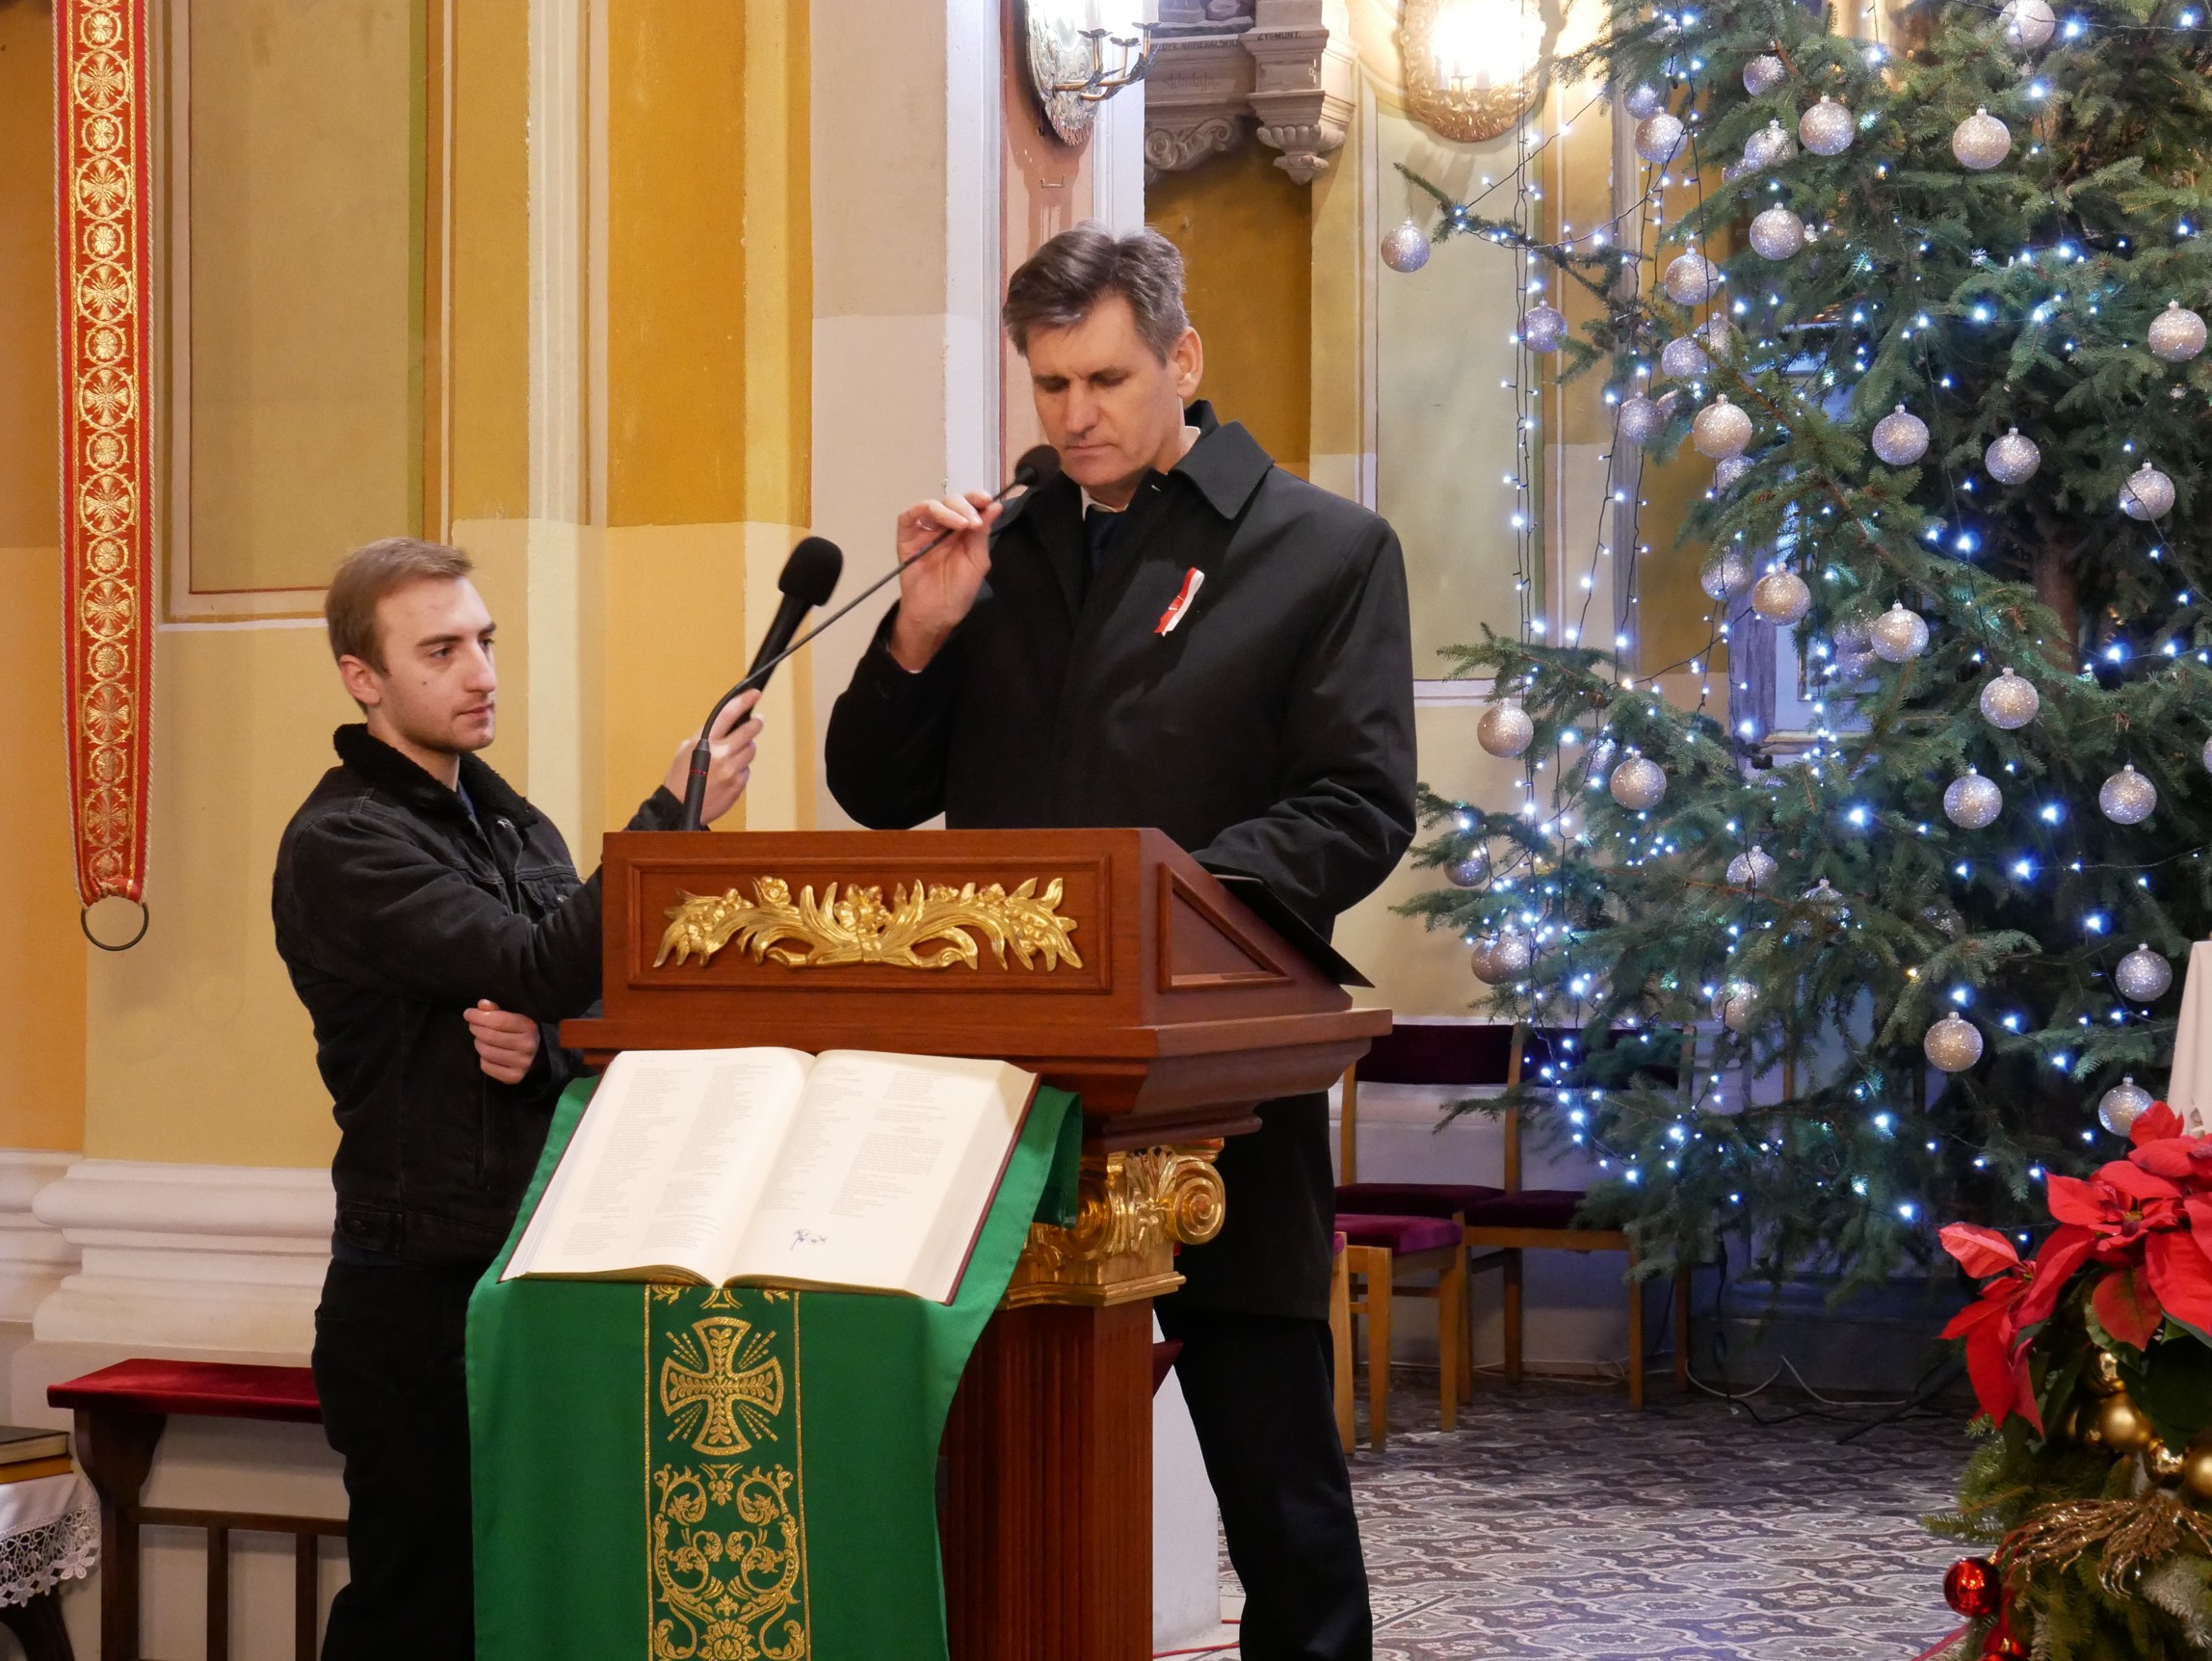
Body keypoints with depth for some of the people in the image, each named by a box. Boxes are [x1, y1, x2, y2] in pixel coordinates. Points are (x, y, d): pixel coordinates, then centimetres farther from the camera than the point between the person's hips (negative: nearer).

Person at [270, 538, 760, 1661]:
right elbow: (535, 970, -21)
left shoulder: (511, 824, 14)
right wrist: (676, 813, -24)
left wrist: (546, 1050, -11)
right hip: (421, 1285, -7)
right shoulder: (341, 843, -10)